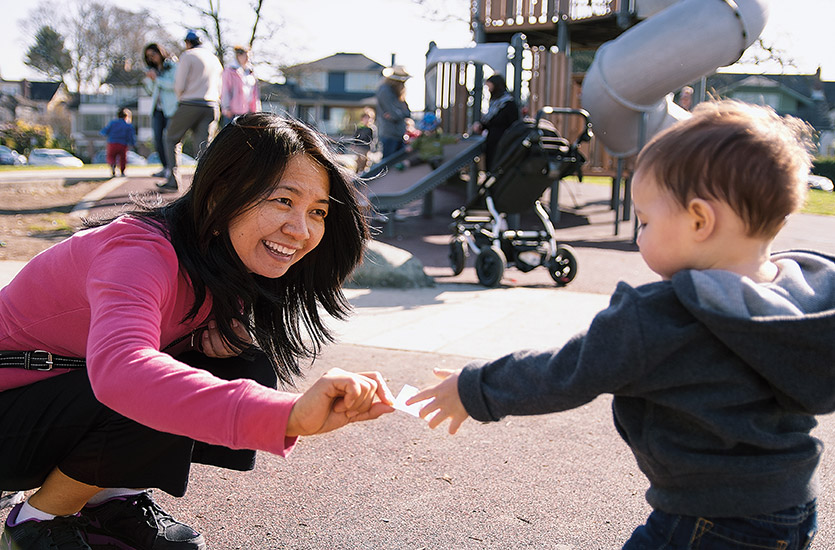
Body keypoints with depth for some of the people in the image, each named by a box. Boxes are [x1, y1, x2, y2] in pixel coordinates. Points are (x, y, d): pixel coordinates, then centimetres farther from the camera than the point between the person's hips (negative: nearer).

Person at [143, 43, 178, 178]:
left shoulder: (173, 66, -1)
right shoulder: (154, 69, 19)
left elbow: (175, 84, -14)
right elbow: (151, 89, 18)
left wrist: (157, 79, -12)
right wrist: (149, 79, -1)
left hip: (170, 107, -6)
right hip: (157, 108, 6)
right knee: (157, 139, -2)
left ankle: (172, 167, -3)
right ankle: (165, 167, 6)